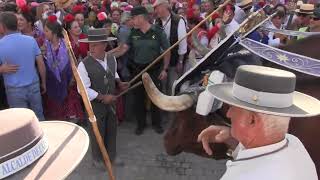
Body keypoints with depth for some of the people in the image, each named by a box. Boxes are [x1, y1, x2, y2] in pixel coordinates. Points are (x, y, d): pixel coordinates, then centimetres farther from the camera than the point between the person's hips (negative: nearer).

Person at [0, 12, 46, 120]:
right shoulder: (31, 40, -4)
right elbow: (41, 64, 0)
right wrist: (43, 83, 9)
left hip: (15, 90, -2)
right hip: (34, 86, 3)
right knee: (39, 117, 16)